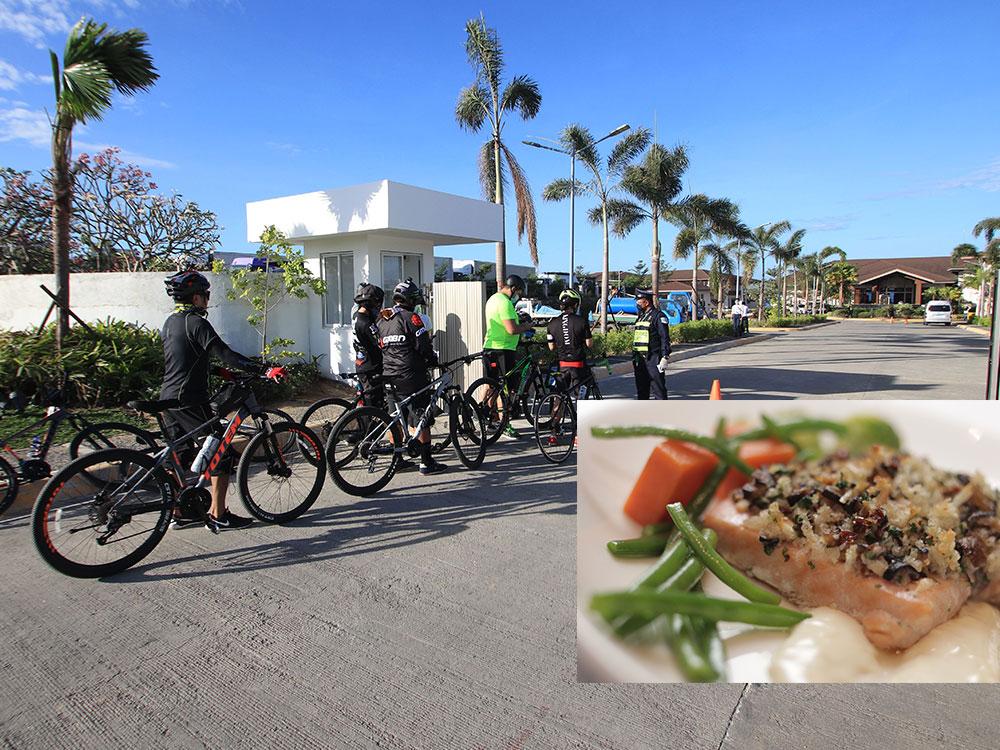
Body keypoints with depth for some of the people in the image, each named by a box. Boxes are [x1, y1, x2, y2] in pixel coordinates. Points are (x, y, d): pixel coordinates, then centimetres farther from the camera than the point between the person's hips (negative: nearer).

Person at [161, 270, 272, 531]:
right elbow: (224, 354, -23)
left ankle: (180, 513, 26)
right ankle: (218, 515, 1)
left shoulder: (170, 322, 15)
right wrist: (262, 369, -30)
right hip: (190, 400, -10)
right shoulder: (196, 322, -13)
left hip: (168, 399, 10)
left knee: (180, 456, 17)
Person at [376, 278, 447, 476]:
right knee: (421, 420, 0)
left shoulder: (381, 320, 12)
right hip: (411, 377, -7)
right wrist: (433, 360, 3)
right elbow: (423, 346, -13)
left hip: (389, 376, 7)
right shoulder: (410, 317, -10)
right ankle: (427, 463, 4)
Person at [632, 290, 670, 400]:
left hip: (653, 359, -8)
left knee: (658, 388, -5)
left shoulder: (658, 316, -8)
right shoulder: (640, 317, 18)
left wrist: (664, 358, -19)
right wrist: (634, 358, 20)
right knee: (641, 389, 13)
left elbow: (665, 338, -13)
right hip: (640, 359, 8)